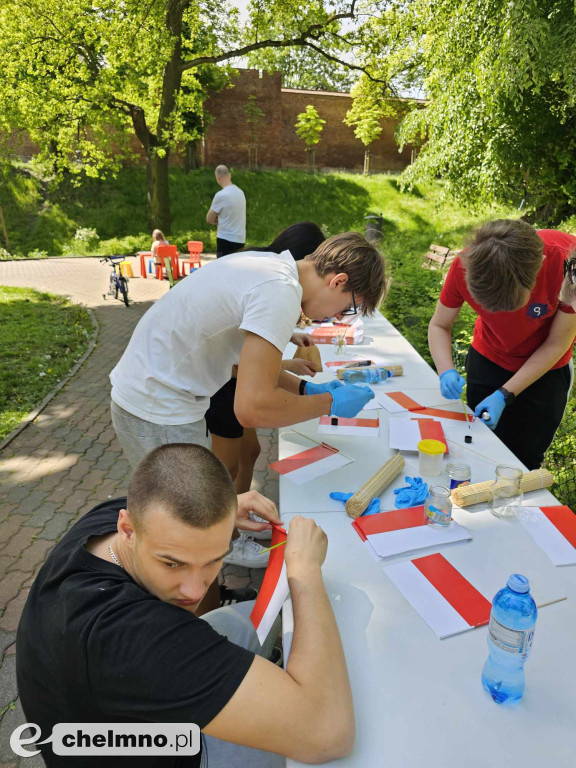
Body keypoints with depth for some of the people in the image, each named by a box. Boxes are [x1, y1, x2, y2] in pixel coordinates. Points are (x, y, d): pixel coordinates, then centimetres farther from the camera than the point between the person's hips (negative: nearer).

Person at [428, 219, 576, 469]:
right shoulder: (466, 264, -27)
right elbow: (439, 326, -12)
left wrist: (504, 396, -26)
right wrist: (446, 372, -31)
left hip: (545, 369, -1)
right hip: (486, 360, 2)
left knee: (522, 463, 5)